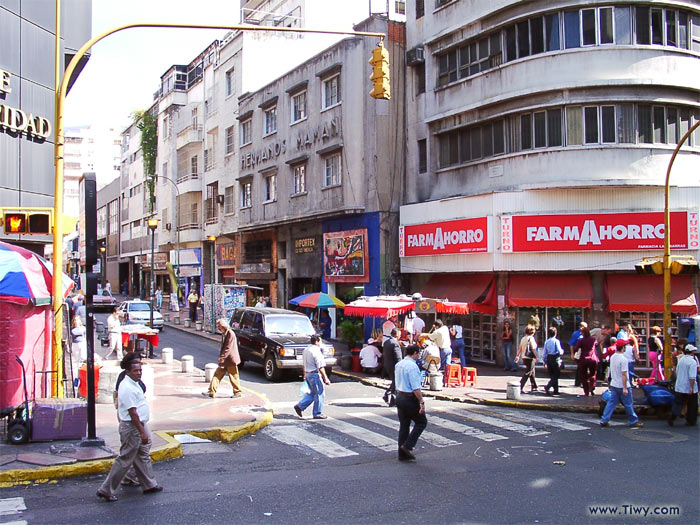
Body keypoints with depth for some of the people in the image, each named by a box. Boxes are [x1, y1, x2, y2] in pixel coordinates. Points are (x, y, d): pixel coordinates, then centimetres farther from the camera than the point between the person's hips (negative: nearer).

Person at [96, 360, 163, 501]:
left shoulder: (133, 384, 10)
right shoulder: (128, 388, -22)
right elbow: (133, 413, -24)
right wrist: (142, 432, -23)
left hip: (139, 425, 10)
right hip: (132, 427, -10)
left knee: (143, 455, 18)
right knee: (125, 460, -3)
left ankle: (150, 485, 29)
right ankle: (106, 490, 6)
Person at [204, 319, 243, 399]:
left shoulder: (230, 334, -17)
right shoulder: (224, 334, 12)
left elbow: (228, 348, -22)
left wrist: (222, 357, -24)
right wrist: (221, 357, 14)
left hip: (231, 359, -9)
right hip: (224, 360, 9)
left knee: (233, 377, 2)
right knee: (217, 374, 4)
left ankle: (238, 392, 14)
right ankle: (211, 392, 5)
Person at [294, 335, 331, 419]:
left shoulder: (306, 350, 10)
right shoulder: (316, 351, -18)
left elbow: (304, 364, 18)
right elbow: (320, 367, -19)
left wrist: (304, 375, 26)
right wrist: (325, 378, -15)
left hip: (308, 374, 9)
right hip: (315, 374, -9)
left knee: (312, 393, 18)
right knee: (319, 394, 2)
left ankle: (299, 406, 11)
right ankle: (317, 414, 8)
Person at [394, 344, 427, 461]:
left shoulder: (399, 364, 9)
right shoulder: (412, 366, -19)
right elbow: (416, 388, -23)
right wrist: (421, 402, -20)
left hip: (399, 396, 9)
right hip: (410, 398, -9)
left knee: (403, 425, 12)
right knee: (421, 422, 7)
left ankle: (402, 454, 15)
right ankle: (408, 446, -1)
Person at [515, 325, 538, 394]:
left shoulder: (523, 338, 9)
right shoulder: (531, 338, -14)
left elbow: (520, 348, 12)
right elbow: (533, 348, -18)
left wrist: (518, 356, 17)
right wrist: (536, 356, -11)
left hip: (524, 357, 9)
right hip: (530, 358, -9)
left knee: (532, 372, 21)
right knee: (527, 374, -6)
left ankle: (534, 387, 30)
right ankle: (520, 387, -13)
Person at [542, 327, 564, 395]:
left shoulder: (546, 341, 2)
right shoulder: (556, 341, -11)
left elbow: (545, 352, 5)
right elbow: (560, 351, -14)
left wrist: (544, 360, 14)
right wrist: (562, 351, 9)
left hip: (548, 359, 5)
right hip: (555, 359, -5)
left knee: (552, 376, 14)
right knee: (556, 376, 3)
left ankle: (556, 390, 17)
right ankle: (547, 387, -16)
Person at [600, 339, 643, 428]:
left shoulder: (612, 357, 5)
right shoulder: (623, 359, -20)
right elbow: (624, 374, -21)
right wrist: (625, 388, -20)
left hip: (614, 384, 7)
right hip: (622, 385, -7)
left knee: (611, 403, 8)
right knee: (628, 404, 7)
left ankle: (604, 420, 4)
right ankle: (633, 421, 18)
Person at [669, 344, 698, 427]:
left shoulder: (680, 360, 6)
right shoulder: (692, 362, -16)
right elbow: (692, 377, -22)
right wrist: (692, 388, -20)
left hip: (679, 387, 6)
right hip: (689, 388, -6)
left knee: (677, 404, 8)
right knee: (692, 406, 10)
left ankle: (671, 418, -5)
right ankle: (691, 421, 16)